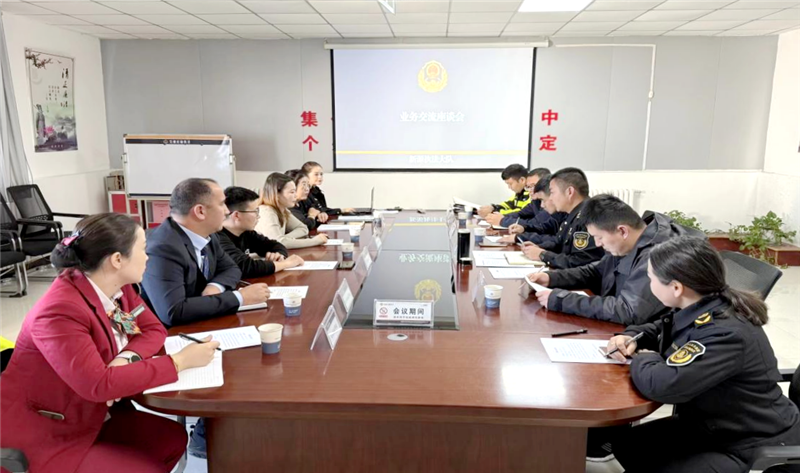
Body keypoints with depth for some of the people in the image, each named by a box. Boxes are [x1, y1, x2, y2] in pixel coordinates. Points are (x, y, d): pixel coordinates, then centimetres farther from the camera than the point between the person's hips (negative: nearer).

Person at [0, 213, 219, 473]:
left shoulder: (119, 286, -4)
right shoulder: (60, 311, -29)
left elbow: (154, 329, 2)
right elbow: (98, 384, -34)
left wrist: (126, 359, -21)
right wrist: (181, 361, -31)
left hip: (94, 415, 8)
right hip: (45, 438, -8)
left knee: (173, 439, -1)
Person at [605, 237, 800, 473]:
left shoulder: (726, 334, -33)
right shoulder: (697, 310, -5)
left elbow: (662, 385, -42)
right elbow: (660, 329, 17)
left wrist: (643, 359, -19)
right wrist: (632, 338, -5)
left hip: (752, 445, -9)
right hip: (710, 424, 9)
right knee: (625, 443, 8)